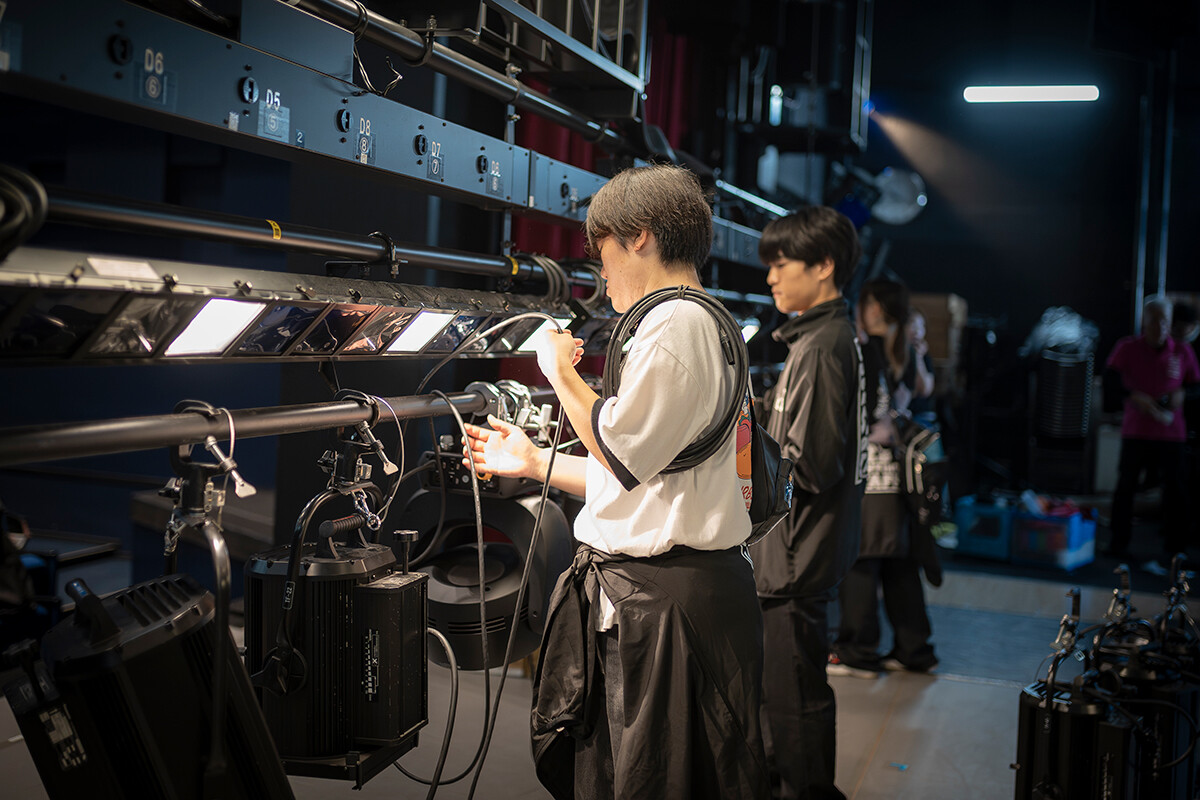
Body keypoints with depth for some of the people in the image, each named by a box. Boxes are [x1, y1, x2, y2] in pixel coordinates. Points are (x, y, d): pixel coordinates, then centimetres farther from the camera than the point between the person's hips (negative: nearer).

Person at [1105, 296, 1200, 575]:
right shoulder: (1127, 348, 0)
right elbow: (1110, 378, -10)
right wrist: (1134, 395, -24)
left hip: (1171, 432, 0)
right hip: (1136, 431, 0)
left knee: (1174, 491, -3)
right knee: (1126, 485, 6)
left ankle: (1172, 552, 3)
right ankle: (1119, 544, 19)